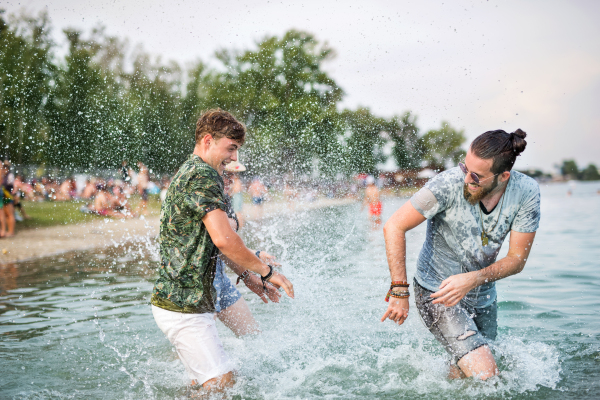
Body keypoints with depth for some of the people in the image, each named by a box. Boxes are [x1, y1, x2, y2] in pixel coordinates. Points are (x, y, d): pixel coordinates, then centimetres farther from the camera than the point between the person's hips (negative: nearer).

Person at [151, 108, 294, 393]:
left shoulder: (188, 172, 19)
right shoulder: (204, 175, -16)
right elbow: (224, 239, -26)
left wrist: (248, 274, 22)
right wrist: (267, 272, -14)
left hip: (179, 300, 11)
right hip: (182, 305, -11)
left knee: (210, 383, 17)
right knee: (221, 383, -10)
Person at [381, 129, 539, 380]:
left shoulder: (526, 193, -15)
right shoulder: (449, 184, -26)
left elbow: (517, 259, -10)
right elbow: (394, 227, -20)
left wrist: (473, 279, -26)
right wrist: (399, 290, -23)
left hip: (483, 298, 5)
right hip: (436, 293, -5)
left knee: (462, 376, 15)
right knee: (484, 375, -17)